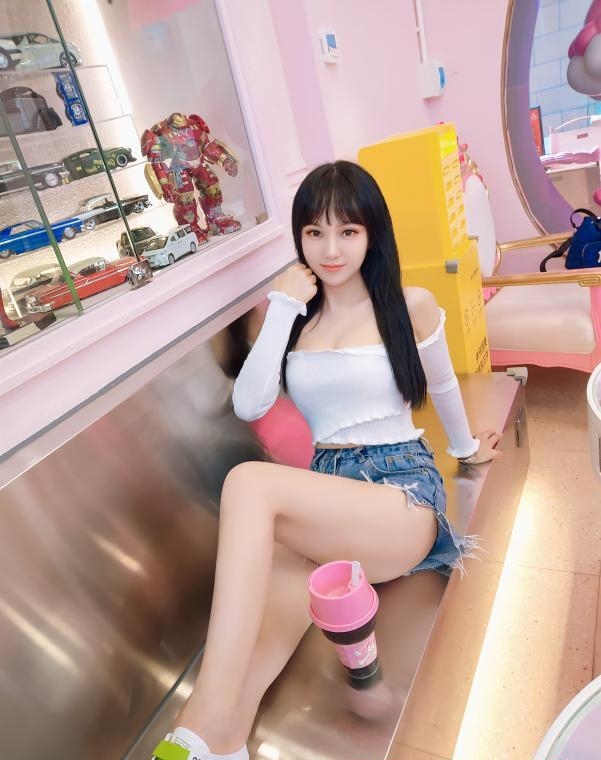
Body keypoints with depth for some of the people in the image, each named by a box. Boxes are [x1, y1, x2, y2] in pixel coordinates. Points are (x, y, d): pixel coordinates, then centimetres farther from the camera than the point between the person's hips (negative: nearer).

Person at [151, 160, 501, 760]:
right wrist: (282, 306, -4)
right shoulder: (294, 315, 11)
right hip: (326, 494, 4)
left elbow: (442, 386, 20)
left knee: (249, 482, -32)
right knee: (272, 619, -28)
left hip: (403, 492, -3)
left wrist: (464, 446, 34)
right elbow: (249, 405, -3)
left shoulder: (411, 305, 3)